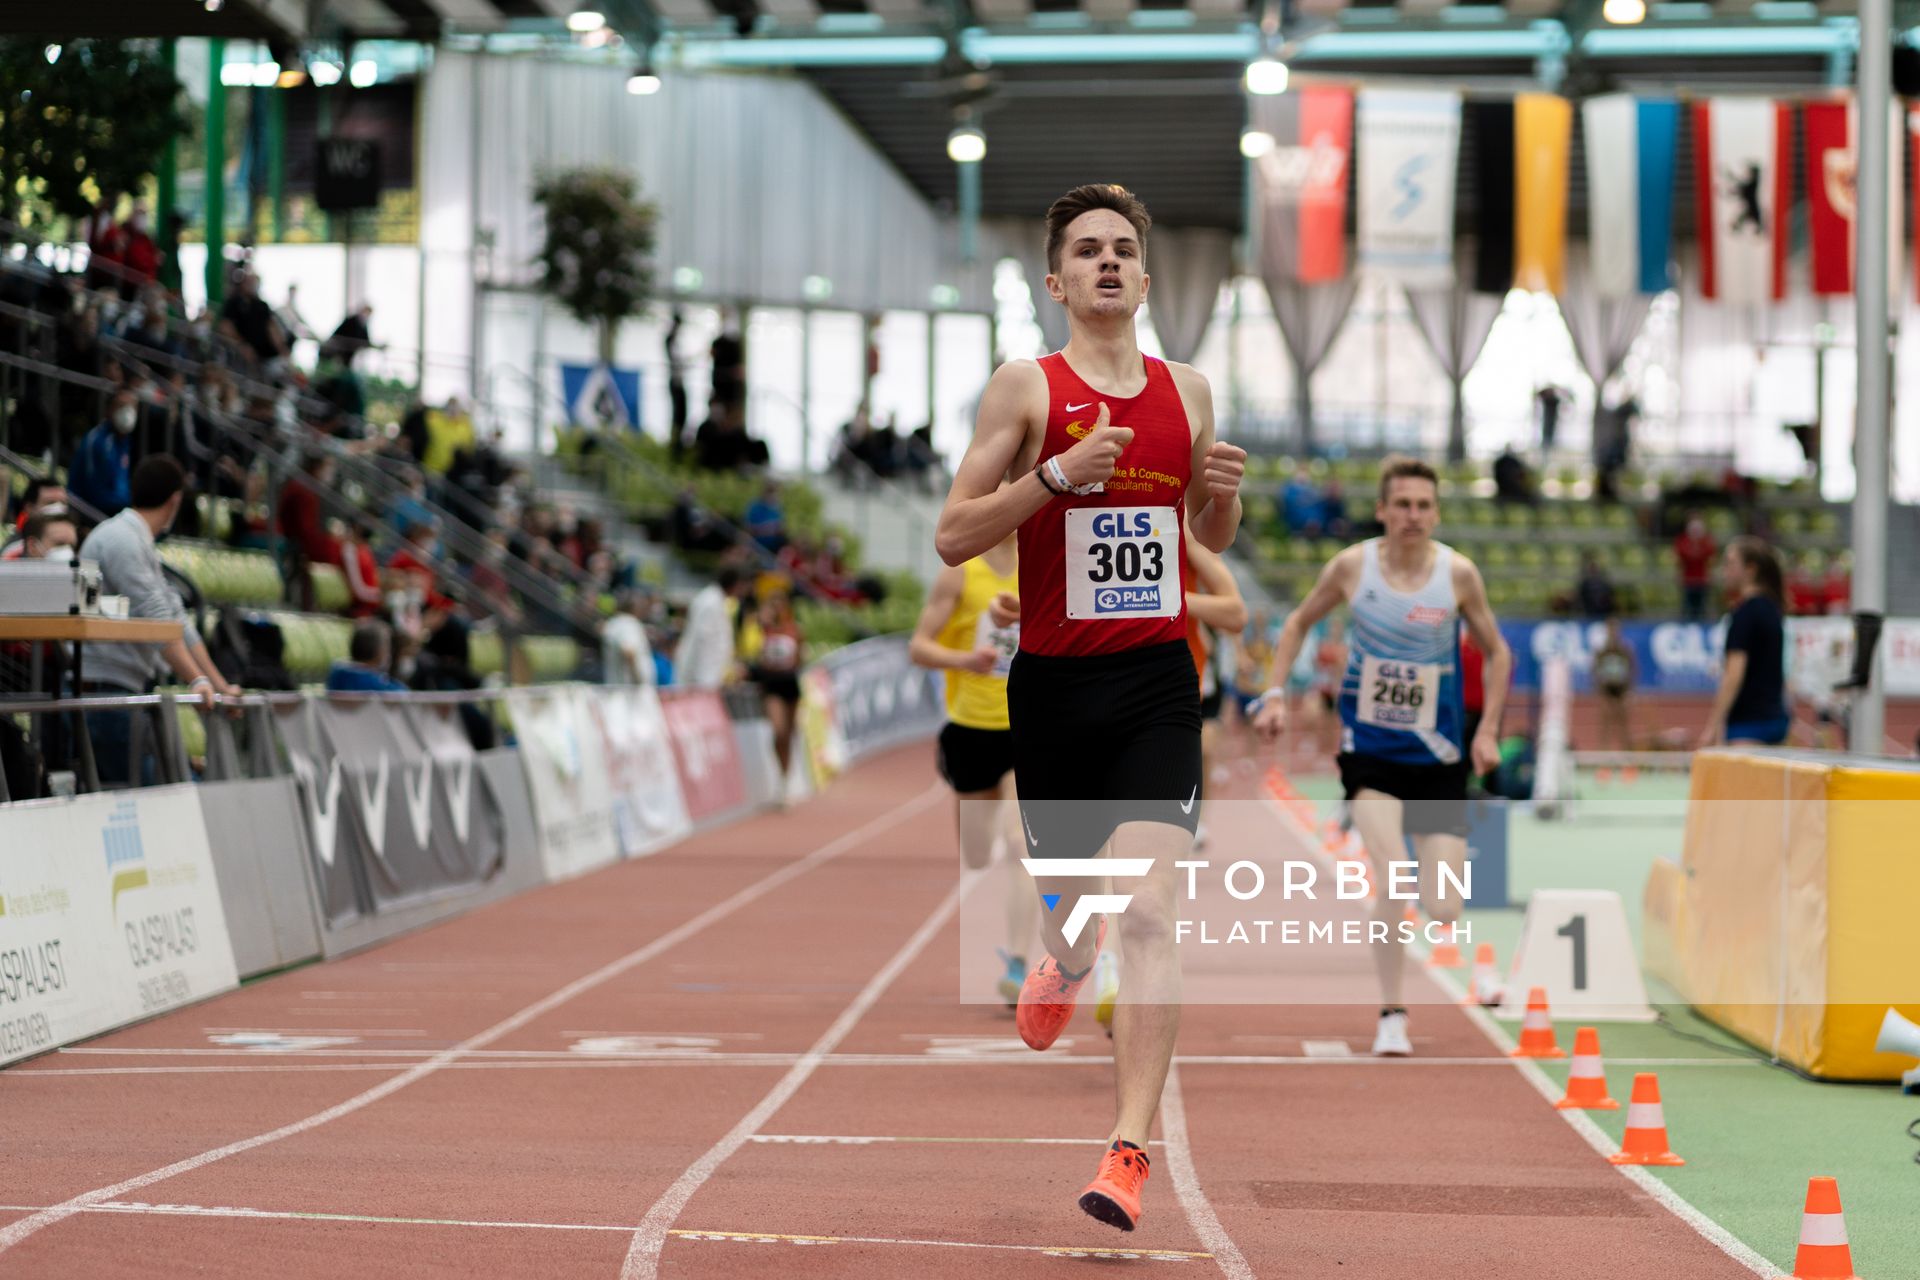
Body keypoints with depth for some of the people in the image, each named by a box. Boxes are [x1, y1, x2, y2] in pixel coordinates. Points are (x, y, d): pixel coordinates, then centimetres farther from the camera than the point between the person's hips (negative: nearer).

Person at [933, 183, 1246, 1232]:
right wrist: (1059, 473, -18)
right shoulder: (1026, 387, -1)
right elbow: (953, 536, -6)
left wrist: (1224, 493, -1)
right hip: (1053, 683, -1)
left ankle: (1129, 1148, -14)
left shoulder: (1186, 390, 9)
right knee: (1074, 891, 13)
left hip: (1157, 682, 1)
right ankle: (1067, 957, 52)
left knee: (1149, 910, -14)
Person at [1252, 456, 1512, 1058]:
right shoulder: (1352, 566, -6)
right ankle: (1392, 1015, -9)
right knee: (1392, 875, -23)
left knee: (1443, 914, -4)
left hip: (1437, 759, 1)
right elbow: (1299, 623, 11)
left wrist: (1488, 730, -1)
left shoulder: (1458, 573, -6)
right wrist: (1275, 695, 2)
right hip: (1369, 752, -1)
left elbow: (1496, 652, 7)